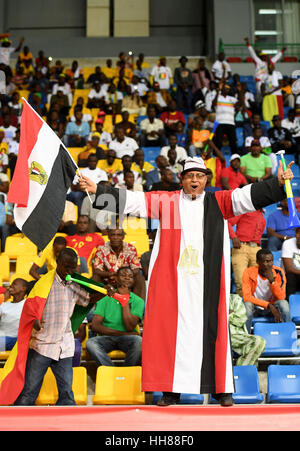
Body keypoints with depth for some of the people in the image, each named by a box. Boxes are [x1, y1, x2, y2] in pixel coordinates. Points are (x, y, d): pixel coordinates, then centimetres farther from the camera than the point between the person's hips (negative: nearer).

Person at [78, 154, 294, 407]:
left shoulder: (218, 202, 10)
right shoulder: (166, 202, 10)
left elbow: (247, 196, -1)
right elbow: (130, 200, 6)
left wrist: (278, 183, -13)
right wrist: (98, 191, 0)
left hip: (207, 282, 0)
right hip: (172, 281, 0)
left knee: (211, 330, 1)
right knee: (172, 329, 0)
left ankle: (222, 388, 10)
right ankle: (172, 390, 8)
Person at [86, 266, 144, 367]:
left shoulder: (138, 301, 8)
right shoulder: (105, 300, 11)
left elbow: (130, 327, -6)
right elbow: (95, 326, -1)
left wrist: (125, 300, -5)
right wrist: (122, 333, -11)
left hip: (127, 339, -1)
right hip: (107, 338, 1)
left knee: (138, 341, -35)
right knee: (90, 343, -31)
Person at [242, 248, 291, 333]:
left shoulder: (279, 272, -13)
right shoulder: (249, 273, -17)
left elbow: (281, 298, -17)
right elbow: (246, 297, -22)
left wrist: (272, 280, -32)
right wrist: (269, 305, -29)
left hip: (272, 307, 1)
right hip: (255, 308, -1)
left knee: (284, 303, -30)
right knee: (247, 305, -35)